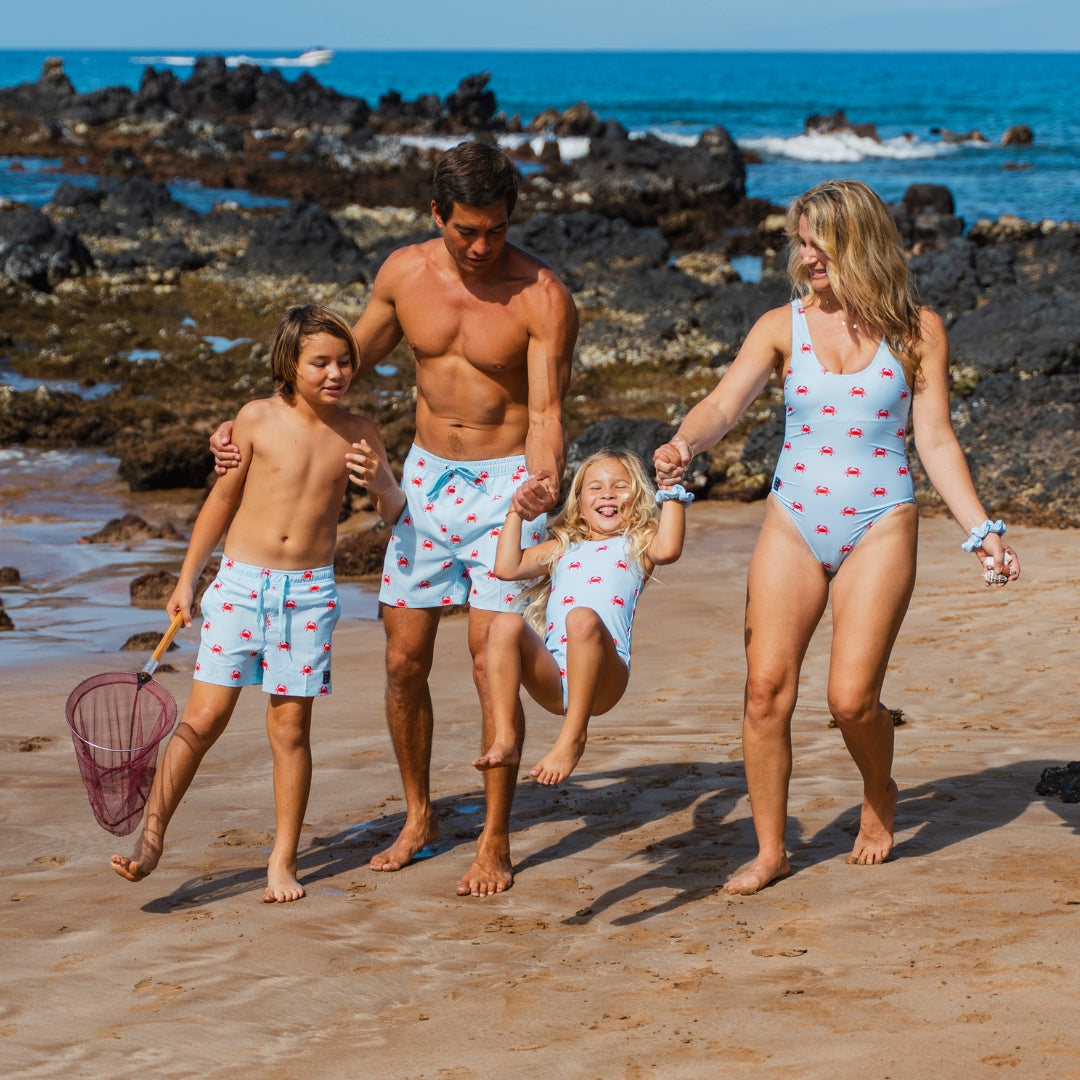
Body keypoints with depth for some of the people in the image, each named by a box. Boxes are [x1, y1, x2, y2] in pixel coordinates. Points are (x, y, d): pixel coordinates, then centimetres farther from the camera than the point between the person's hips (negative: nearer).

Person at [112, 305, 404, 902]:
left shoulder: (357, 433, 3)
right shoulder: (258, 419, -4)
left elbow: (397, 514, 10)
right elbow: (222, 499, 6)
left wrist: (379, 482, -13)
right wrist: (187, 578, 9)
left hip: (310, 590, 1)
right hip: (241, 582, -1)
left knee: (290, 727, 4)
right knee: (204, 717, -5)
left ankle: (283, 860, 13)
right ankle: (151, 837, 4)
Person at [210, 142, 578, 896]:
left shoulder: (542, 298, -17)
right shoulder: (404, 273, -3)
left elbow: (546, 411, -20)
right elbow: (348, 363, 12)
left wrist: (545, 480, -41)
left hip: (505, 485, -5)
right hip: (427, 475, 5)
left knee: (491, 661, -10)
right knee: (404, 660, 6)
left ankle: (495, 843, 1)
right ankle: (419, 819, 25)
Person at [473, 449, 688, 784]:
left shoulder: (637, 546, 19)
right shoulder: (561, 549, 30)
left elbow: (668, 549, -6)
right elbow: (507, 568, 14)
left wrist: (673, 491, -2)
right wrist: (517, 510, 18)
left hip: (602, 681, -3)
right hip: (552, 680, 4)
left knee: (583, 619, -35)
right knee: (506, 624, -25)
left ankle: (573, 738, -32)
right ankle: (504, 739, -28)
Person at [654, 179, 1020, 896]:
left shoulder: (918, 330, 1)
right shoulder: (783, 326, 4)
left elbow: (936, 441, 2)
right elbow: (724, 405, -8)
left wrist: (981, 529, -7)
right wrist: (684, 446, -30)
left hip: (880, 526, -2)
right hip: (794, 522, 2)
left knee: (852, 698, -9)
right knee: (767, 689, -6)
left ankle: (880, 796, 24)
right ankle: (771, 850, 7)